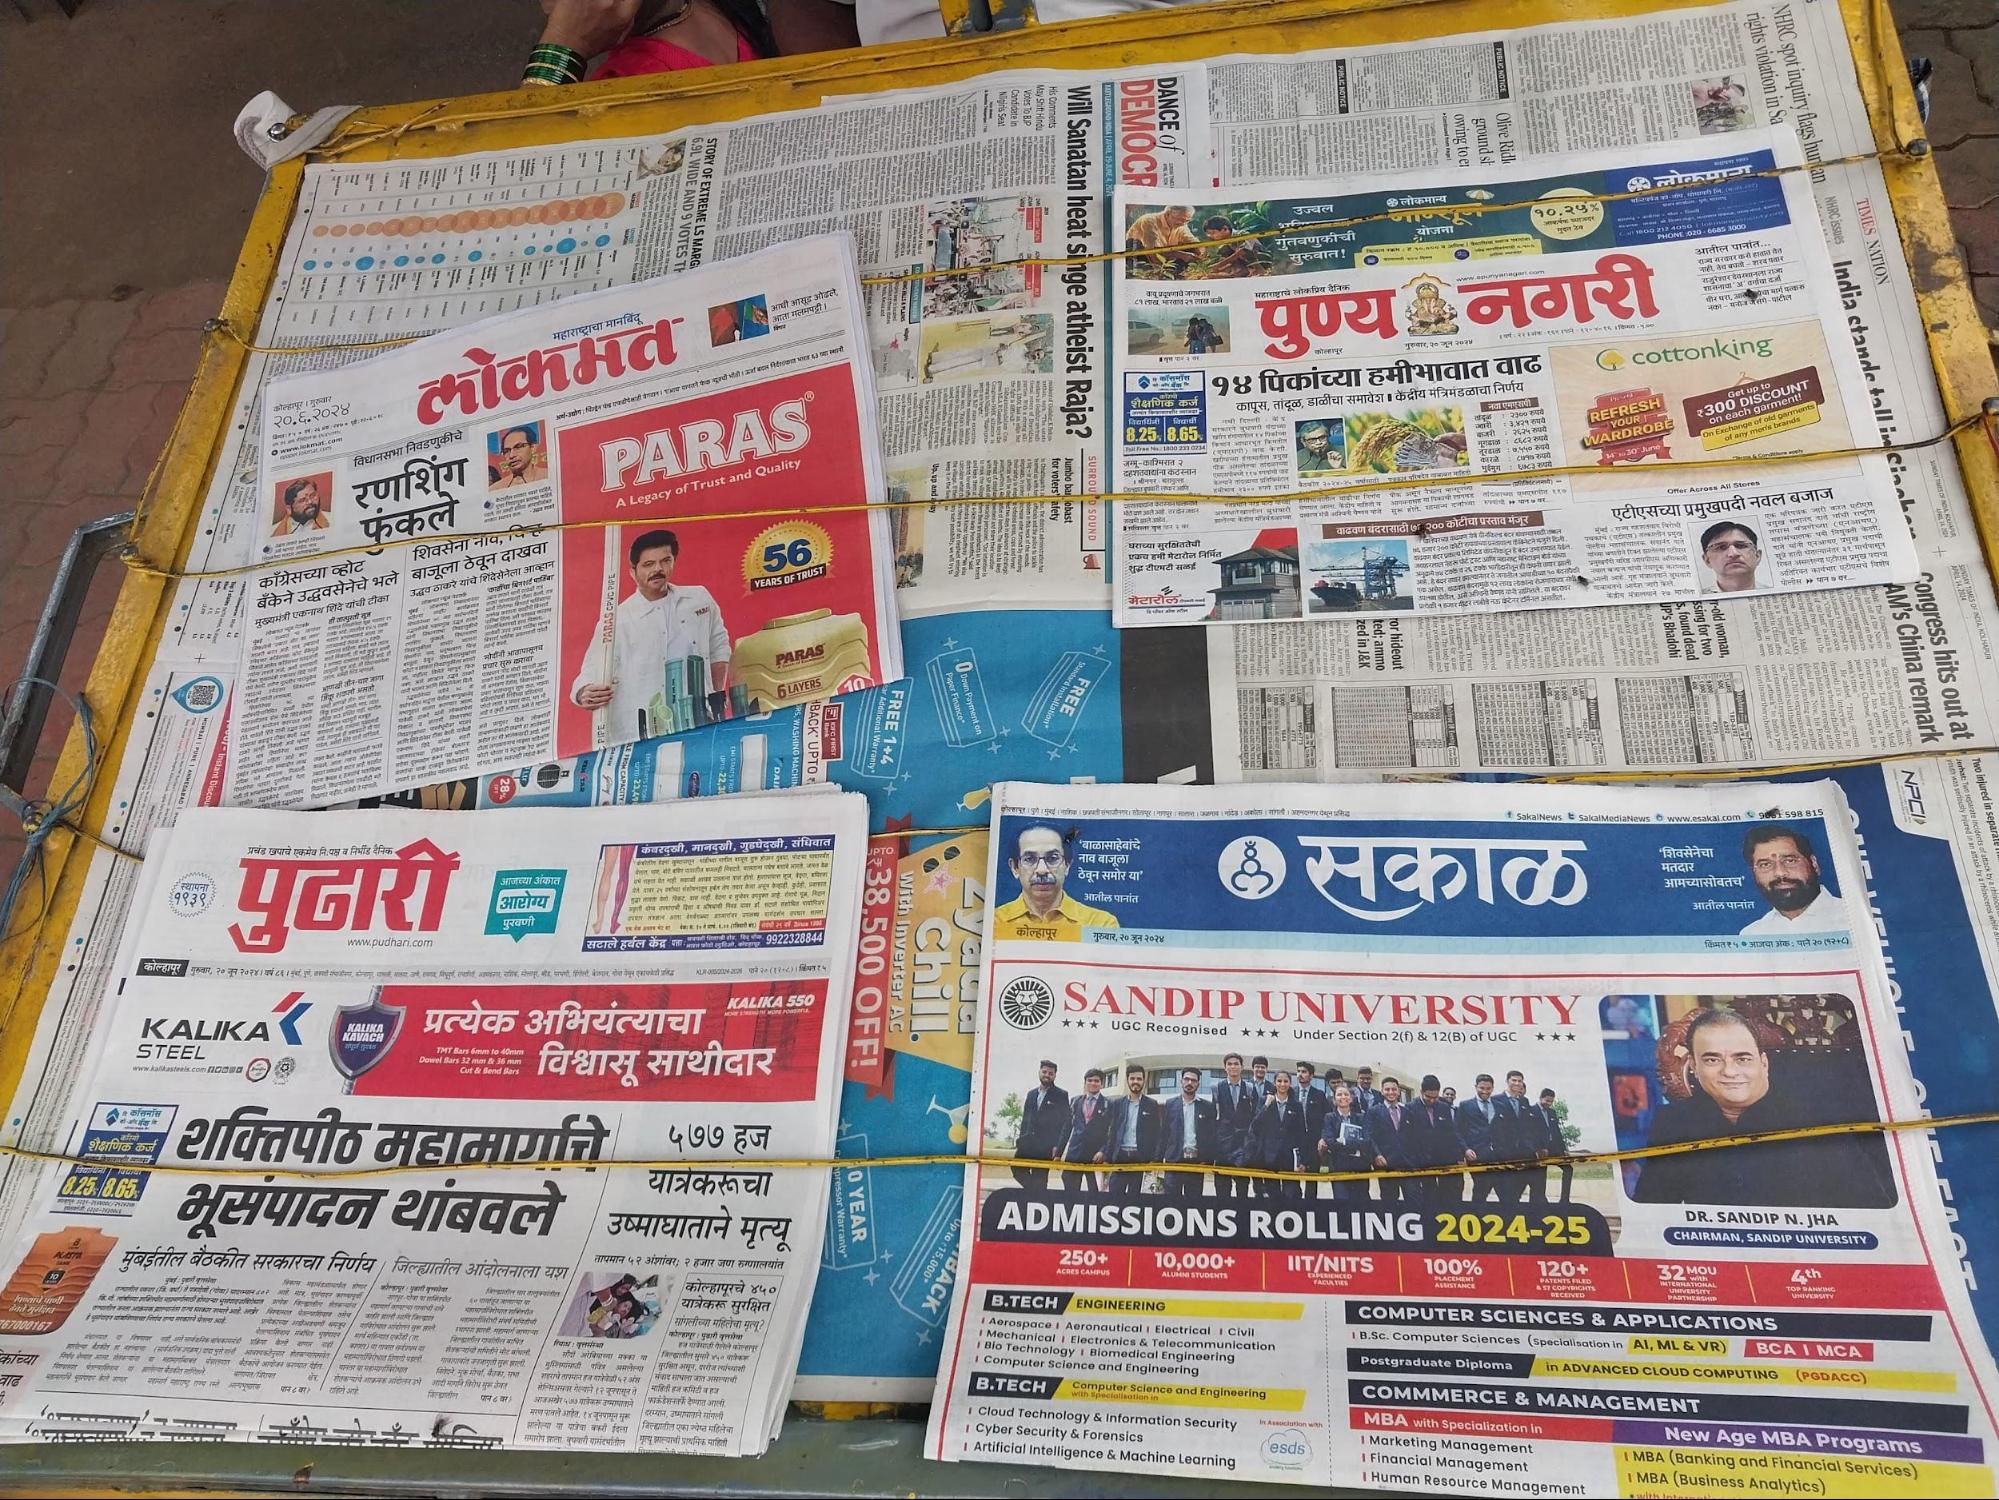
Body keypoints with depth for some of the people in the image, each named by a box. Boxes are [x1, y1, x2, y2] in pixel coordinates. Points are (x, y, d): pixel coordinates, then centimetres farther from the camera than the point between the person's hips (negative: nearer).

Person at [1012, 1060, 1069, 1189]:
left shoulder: (1061, 1095, 1)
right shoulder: (1031, 1094, 16)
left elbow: (1066, 1123, -3)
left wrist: (1058, 1148, -10)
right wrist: (1021, 1141, 8)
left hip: (1045, 1147, -5)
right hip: (1028, 1143, 5)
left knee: (1039, 1178, -5)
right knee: (1017, 1168, -6)